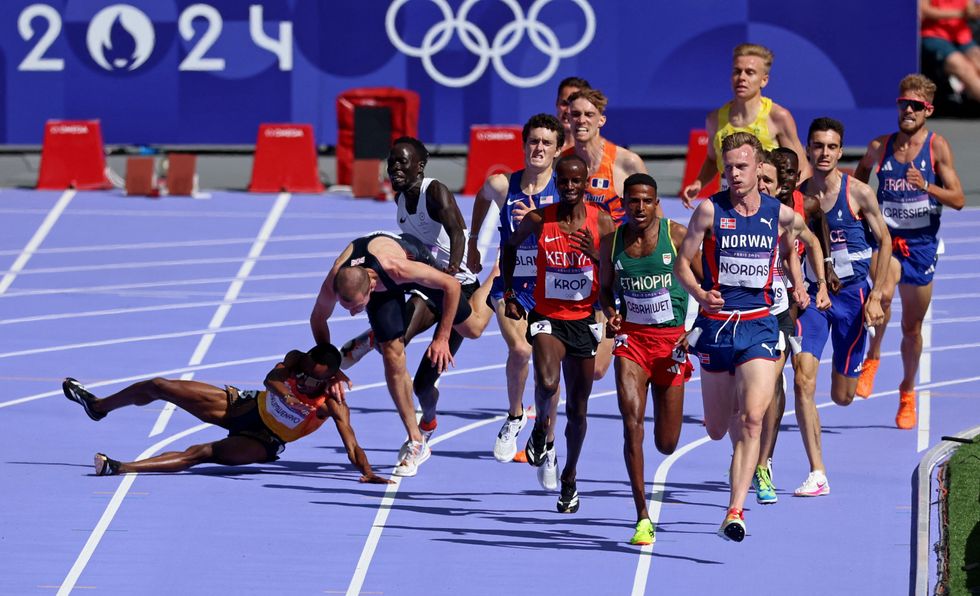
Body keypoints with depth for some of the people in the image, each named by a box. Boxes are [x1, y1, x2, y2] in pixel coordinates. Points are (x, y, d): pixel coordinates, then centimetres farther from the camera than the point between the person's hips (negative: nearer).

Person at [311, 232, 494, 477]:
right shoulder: (332, 285, -38)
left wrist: (442, 338, -27)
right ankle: (415, 442, 1)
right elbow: (318, 319, -12)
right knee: (392, 356, -11)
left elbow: (452, 285, -31)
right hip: (385, 288, 2)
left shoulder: (396, 267, -48)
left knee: (472, 328, 11)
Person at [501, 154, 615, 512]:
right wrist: (508, 292, 8)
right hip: (547, 317, -1)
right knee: (547, 382, -30)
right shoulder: (539, 220, -5)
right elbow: (511, 246, 15)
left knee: (577, 408, 10)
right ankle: (543, 435, 2)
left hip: (583, 320, 1)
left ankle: (570, 477, 31)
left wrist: (596, 255, -21)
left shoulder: (601, 223, -5)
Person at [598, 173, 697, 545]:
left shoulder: (678, 236, -7)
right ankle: (642, 517, -16)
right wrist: (610, 312, -6)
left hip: (672, 339, -1)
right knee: (631, 421, -20)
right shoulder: (611, 243, 0)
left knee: (666, 444, 5)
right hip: (631, 336, 1)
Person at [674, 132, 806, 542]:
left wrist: (797, 284, 11)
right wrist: (698, 293, -20)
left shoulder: (780, 213, 2)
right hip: (716, 324, 0)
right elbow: (681, 263, -2)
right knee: (717, 429, 9)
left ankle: (735, 512, -20)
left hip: (758, 326, 0)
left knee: (751, 420, -18)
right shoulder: (710, 210, -4)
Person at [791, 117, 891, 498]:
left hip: (851, 294, -1)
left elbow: (884, 241, -1)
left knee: (842, 396, 7)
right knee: (803, 382, -16)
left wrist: (875, 296, -7)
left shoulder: (859, 194, -8)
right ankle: (817, 474, -14)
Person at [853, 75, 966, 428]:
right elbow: (858, 182, 23)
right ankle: (872, 359, -12)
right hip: (885, 238, 0)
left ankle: (907, 392, 32)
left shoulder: (937, 147, -4)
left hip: (921, 243, 0)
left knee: (912, 326, 11)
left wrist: (925, 186, -23)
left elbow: (958, 200, -7)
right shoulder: (880, 146, 3)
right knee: (883, 292, -33)